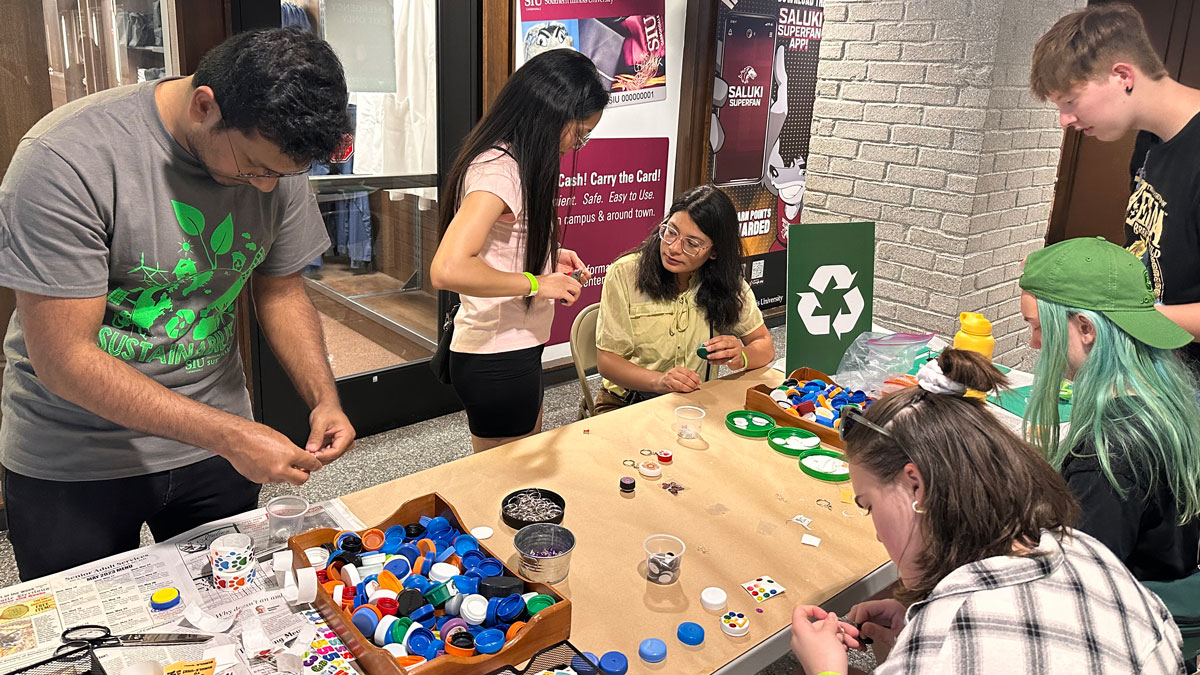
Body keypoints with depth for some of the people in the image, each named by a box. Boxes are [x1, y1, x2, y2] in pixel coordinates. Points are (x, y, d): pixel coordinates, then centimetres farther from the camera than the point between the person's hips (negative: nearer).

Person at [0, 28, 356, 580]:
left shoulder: (277, 159, -9)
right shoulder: (67, 161, -26)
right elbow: (63, 359, -25)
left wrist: (324, 399, -11)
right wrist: (228, 435, -29)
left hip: (216, 441, 4)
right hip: (72, 466, -3)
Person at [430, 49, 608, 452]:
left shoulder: (510, 162, 8)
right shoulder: (497, 171, -22)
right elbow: (447, 270, -35)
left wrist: (549, 255, 7)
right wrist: (537, 282, -24)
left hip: (516, 351, 10)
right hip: (497, 362, -10)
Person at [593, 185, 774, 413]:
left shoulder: (727, 283, -1)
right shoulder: (624, 274, -10)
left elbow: (765, 346, 5)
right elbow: (607, 360, -9)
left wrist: (740, 357, -19)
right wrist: (659, 381, -27)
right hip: (628, 405, -3)